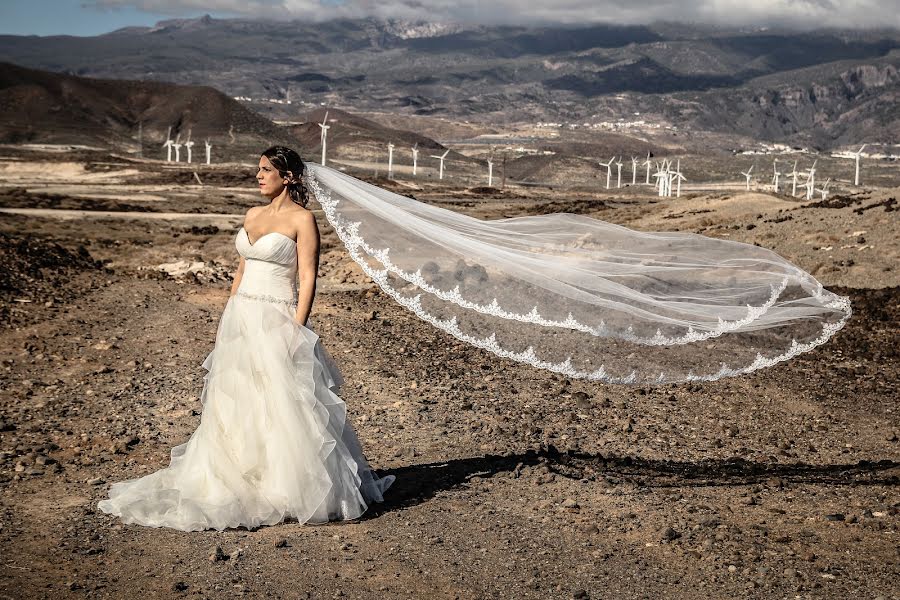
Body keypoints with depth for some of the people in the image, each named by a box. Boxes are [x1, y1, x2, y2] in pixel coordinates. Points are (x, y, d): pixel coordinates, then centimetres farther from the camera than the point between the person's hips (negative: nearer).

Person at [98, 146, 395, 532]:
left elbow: (308, 280, -12)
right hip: (241, 321, 8)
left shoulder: (302, 219, -8)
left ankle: (296, 489, 8)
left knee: (284, 409, -4)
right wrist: (226, 321, 15)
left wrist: (295, 331, -18)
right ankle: (242, 484, 22)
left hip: (276, 322, -7)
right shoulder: (253, 215, 13)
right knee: (235, 407, 10)